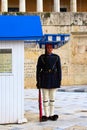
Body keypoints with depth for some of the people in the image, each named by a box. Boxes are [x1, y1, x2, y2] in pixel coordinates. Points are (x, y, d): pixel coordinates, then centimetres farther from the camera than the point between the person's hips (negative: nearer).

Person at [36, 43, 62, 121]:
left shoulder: (56, 57, 2)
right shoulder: (41, 57, 0)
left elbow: (59, 69, 3)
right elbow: (38, 69, 1)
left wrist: (59, 80, -2)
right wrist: (38, 81, -2)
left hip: (53, 79, 1)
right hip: (44, 79, -1)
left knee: (52, 98, 5)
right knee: (45, 98, 1)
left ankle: (52, 115, 12)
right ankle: (46, 115, 7)